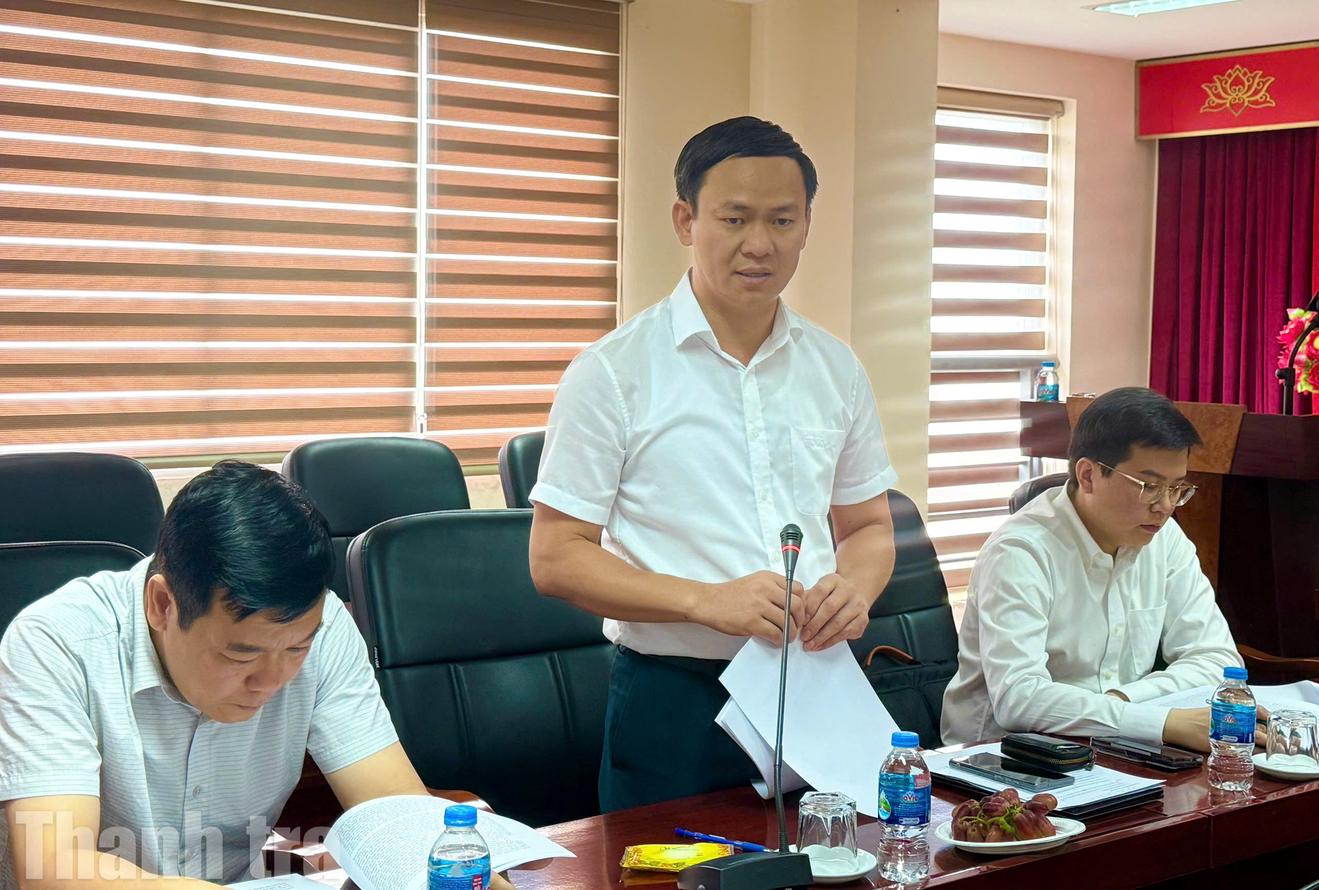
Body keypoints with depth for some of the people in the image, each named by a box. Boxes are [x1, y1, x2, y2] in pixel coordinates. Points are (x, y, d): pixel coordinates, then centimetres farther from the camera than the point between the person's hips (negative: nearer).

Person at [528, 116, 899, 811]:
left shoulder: (836, 370, 8)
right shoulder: (613, 372, -6)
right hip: (675, 702, -4)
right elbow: (555, 557, -8)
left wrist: (854, 586, -7)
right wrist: (707, 601, -21)